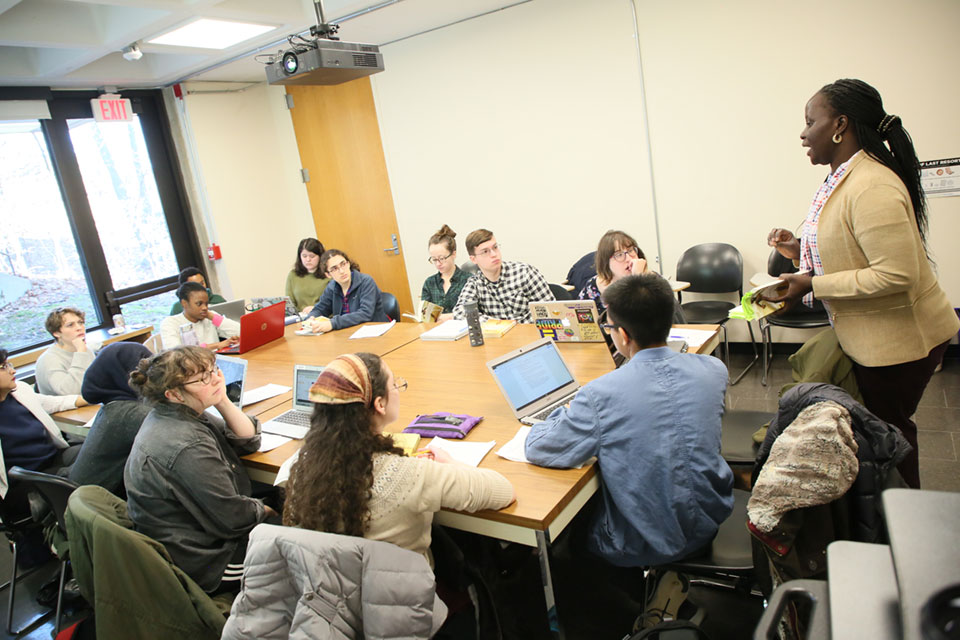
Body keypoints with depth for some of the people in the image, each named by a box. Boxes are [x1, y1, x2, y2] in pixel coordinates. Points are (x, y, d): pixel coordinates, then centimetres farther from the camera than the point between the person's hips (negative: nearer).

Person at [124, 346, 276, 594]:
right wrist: (265, 511, -5)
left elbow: (248, 441, 3)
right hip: (203, 562, -9)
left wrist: (222, 401, -11)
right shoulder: (187, 447, -30)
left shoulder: (171, 415, -1)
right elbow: (234, 519, -24)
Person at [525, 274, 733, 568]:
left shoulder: (601, 395, -28)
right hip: (710, 524, 6)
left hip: (644, 548, -5)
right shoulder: (714, 370, -11)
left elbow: (537, 450, -18)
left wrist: (568, 412, 0)